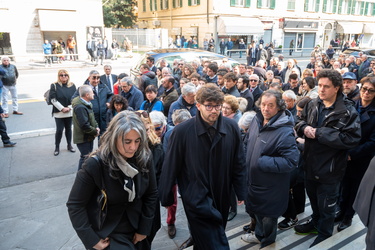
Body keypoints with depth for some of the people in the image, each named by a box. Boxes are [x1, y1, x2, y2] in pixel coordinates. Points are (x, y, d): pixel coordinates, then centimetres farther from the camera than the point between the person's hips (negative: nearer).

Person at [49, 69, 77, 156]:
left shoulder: (72, 86, 4)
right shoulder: (54, 86, -3)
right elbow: (53, 99, -8)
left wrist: (69, 107, -9)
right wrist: (62, 108, -14)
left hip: (70, 112, 3)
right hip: (58, 112, -2)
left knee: (68, 129, 12)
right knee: (59, 130, -3)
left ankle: (69, 145, 24)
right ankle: (57, 147, 12)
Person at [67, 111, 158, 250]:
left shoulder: (145, 158, -14)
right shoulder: (96, 164, -24)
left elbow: (151, 194, -3)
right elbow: (75, 205, -17)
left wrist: (144, 229, -2)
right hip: (107, 234, -4)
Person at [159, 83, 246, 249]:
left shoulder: (232, 128, -9)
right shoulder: (182, 131, -18)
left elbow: (238, 163, 1)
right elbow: (170, 166, -9)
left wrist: (241, 192, 5)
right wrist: (166, 198, -1)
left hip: (222, 197, 4)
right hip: (196, 198, -4)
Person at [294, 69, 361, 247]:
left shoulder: (348, 111, -18)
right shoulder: (313, 105, 1)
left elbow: (352, 138, -27)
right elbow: (300, 122, 13)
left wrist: (319, 133, -26)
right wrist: (304, 127, -12)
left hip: (330, 167, -5)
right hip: (311, 164, 6)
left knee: (326, 204, 13)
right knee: (313, 197, 26)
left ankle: (324, 234, 37)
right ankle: (315, 222, 51)